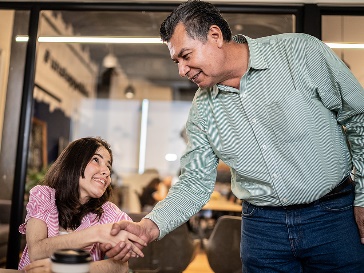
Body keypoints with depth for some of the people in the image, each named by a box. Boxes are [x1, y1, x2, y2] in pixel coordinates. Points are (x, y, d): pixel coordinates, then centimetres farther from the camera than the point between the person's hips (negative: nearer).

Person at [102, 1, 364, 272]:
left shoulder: (301, 52, -12)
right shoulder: (202, 108, -1)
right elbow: (196, 181, 0)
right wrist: (149, 227, -15)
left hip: (333, 215, -2)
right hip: (262, 225, 3)